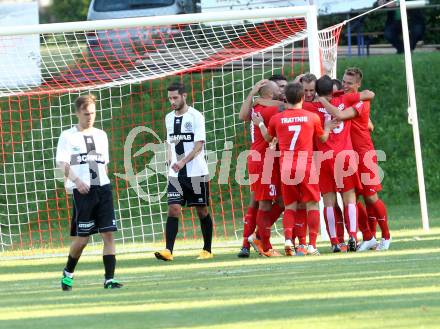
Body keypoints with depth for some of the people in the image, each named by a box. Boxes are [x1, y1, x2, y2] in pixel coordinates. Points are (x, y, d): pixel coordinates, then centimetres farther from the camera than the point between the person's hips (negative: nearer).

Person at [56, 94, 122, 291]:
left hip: (103, 188, 4)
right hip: (82, 191, -4)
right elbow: (63, 164, -9)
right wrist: (76, 180, -24)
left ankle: (109, 278, -6)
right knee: (82, 237, -1)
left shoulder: (101, 135, 16)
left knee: (108, 234, -6)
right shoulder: (68, 136, 0)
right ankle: (68, 273, 23)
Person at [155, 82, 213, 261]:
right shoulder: (169, 118, 11)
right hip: (176, 174, 4)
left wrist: (183, 161, -25)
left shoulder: (195, 116, -7)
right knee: (173, 209, -9)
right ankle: (168, 250, -15)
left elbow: (199, 144, -15)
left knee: (202, 211, 5)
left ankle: (207, 250, 16)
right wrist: (171, 162, 8)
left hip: (197, 172, -4)